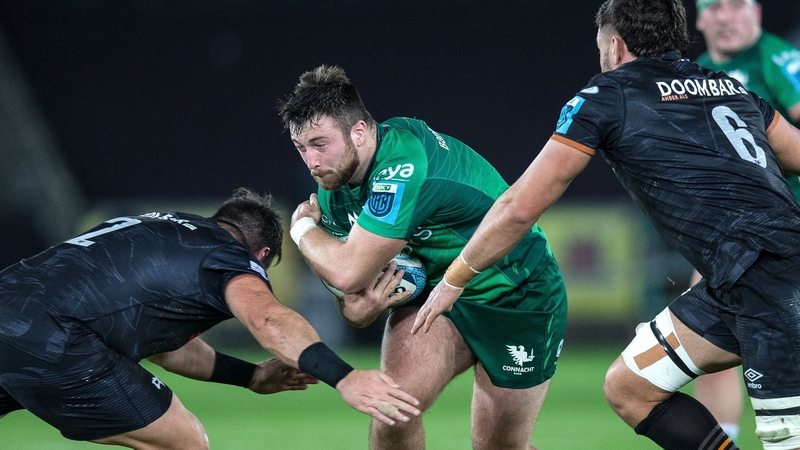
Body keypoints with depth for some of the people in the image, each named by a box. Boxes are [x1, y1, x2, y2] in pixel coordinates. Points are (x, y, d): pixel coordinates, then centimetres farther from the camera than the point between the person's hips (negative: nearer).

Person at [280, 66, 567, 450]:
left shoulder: (403, 166, -34)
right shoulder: (333, 184, -7)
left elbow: (349, 273, -33)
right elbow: (344, 279, 0)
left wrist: (303, 228, -13)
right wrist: (356, 307, -25)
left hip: (516, 296, -6)